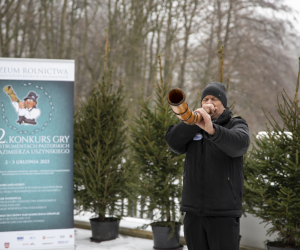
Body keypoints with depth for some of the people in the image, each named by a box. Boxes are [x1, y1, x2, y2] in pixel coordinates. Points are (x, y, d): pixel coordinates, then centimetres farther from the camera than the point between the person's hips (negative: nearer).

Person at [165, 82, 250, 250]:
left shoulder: (236, 125, 3)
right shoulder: (194, 127, 14)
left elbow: (239, 144, -22)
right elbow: (173, 141, -4)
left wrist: (212, 129, -40)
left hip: (224, 212, -4)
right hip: (193, 210, 4)